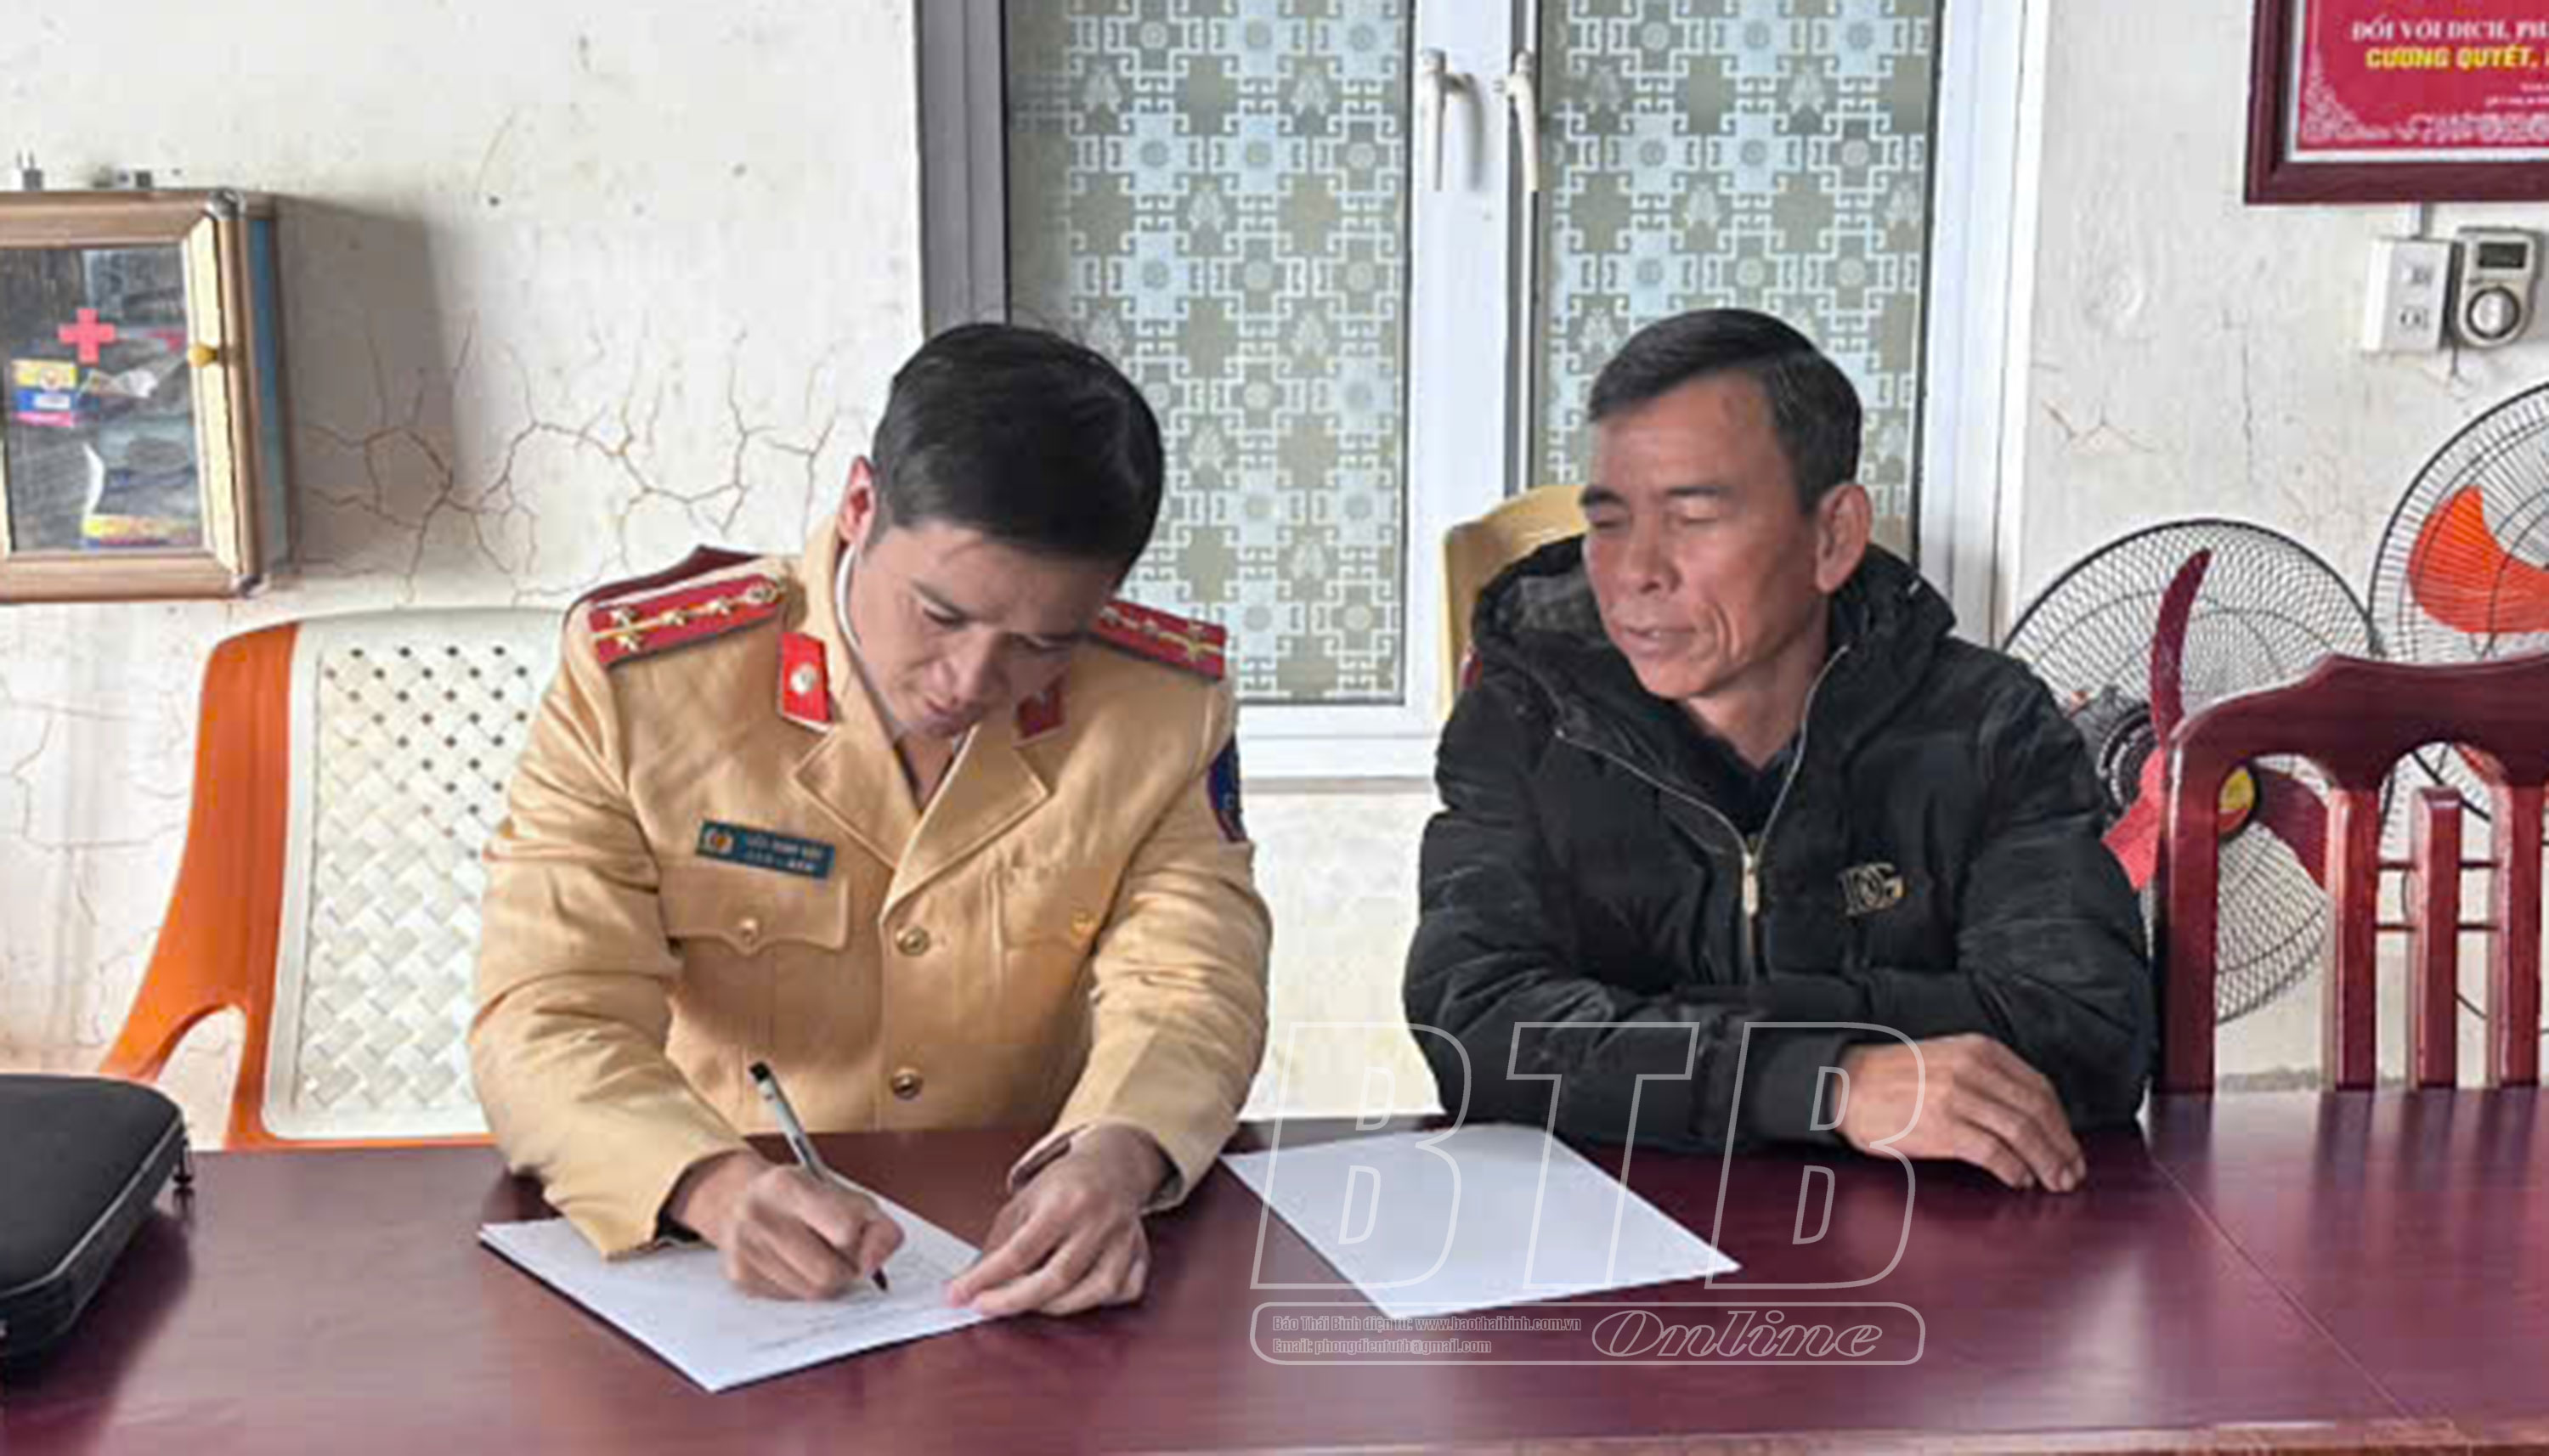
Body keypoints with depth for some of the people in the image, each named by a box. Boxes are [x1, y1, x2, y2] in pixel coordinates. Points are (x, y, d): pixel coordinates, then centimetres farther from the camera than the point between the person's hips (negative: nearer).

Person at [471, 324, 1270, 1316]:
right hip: (709, 1264, -1)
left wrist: (1117, 1158, -28)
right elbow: (546, 1019, -13)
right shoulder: (631, 683, -10)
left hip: (1021, 1266, 1)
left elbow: (1185, 986, -6)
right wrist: (718, 1186, -33)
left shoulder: (1169, 704, -4)